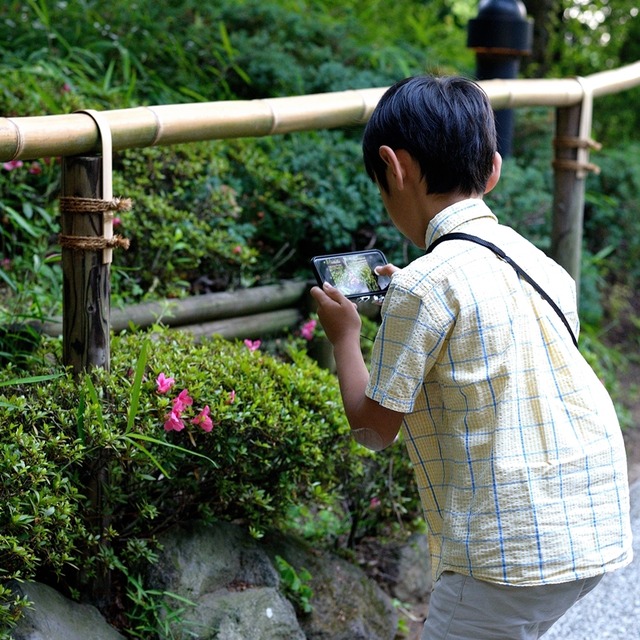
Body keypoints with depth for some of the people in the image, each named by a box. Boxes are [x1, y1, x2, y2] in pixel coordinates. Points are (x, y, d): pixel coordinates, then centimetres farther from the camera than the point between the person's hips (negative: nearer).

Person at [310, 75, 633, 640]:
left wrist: (344, 335, 10)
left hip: (515, 550, -8)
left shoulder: (426, 285, -13)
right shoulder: (535, 260, 9)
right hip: (595, 529, 8)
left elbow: (375, 427, -6)